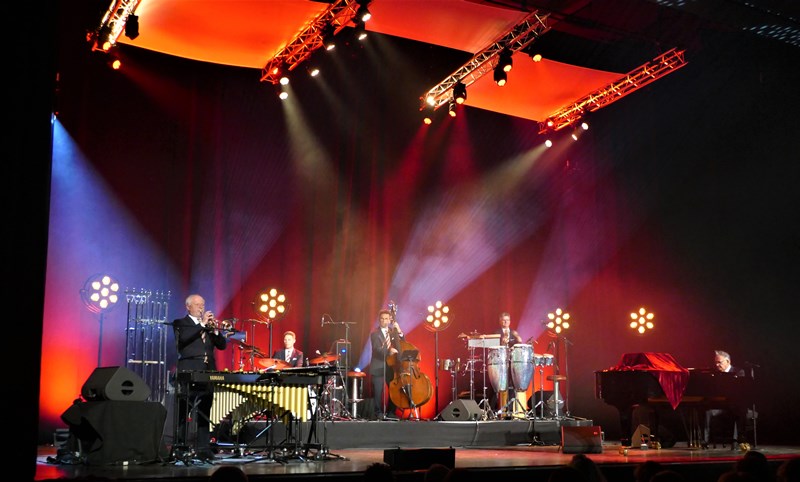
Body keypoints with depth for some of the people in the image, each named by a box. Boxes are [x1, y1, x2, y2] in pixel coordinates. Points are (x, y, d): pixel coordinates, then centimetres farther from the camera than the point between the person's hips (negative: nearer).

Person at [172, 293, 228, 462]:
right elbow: (183, 339, -15)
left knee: (204, 413, 2)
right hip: (189, 372, -4)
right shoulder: (180, 323, 6)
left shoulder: (209, 324, 20)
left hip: (208, 373, 4)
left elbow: (222, 345, 12)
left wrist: (215, 329, -5)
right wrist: (202, 324, -14)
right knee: (183, 413, -4)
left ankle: (203, 448, 3)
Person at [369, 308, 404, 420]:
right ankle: (379, 413, 10)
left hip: (391, 366, 4)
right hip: (378, 367, -4)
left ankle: (391, 413, 16)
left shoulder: (393, 331, 13)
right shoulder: (375, 333, -3)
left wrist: (399, 332, -8)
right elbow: (378, 349, -17)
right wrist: (389, 351, -35)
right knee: (378, 392, -5)